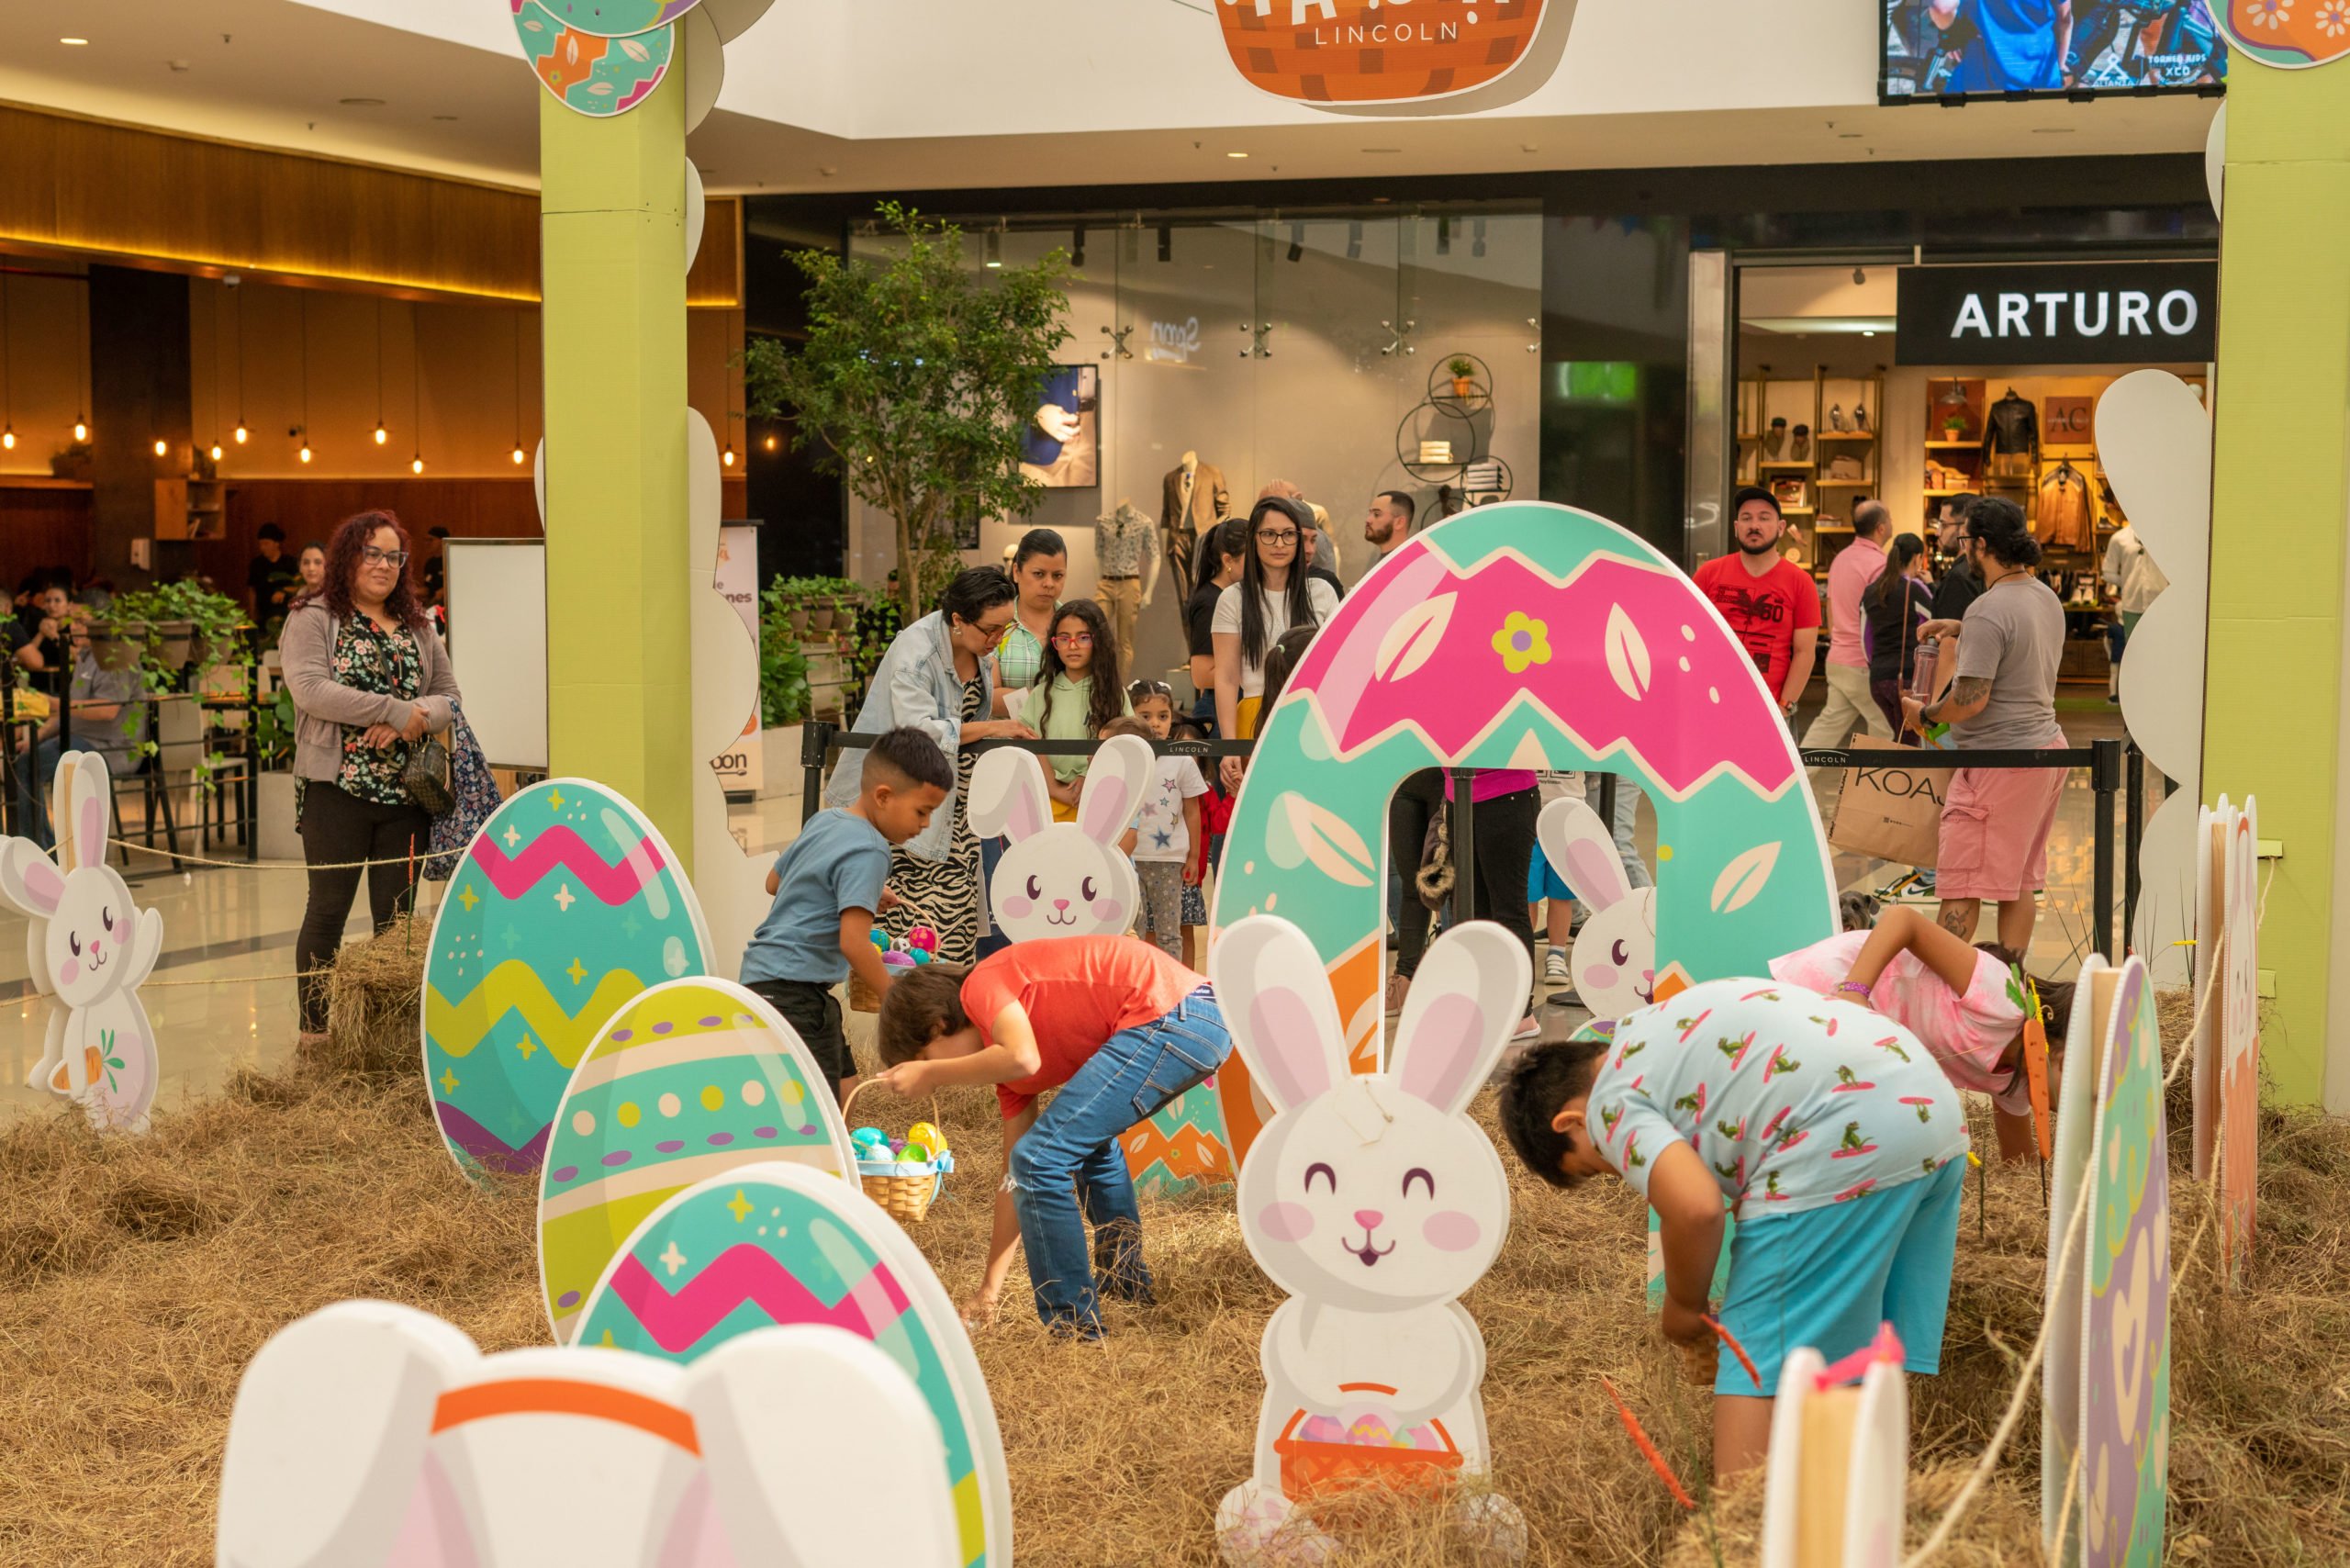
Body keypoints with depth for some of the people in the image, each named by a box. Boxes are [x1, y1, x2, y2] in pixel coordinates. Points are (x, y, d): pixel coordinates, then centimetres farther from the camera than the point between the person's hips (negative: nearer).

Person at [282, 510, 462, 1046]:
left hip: (407, 791, 5)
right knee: (329, 908, 0)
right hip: (338, 786, -4)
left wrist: (418, 721, -11)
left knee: (397, 915, 6)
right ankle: (314, 1031, 6)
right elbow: (311, 689, -15)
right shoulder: (312, 619, 0)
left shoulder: (418, 628, 16)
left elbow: (448, 697, 12)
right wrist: (397, 710, -17)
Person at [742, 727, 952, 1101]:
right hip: (792, 992, -11)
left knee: (844, 1090, 15)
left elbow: (775, 881, 26)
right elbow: (854, 943, -23)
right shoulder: (868, 852, -17)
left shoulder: (826, 820, 12)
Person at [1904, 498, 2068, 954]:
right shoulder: (2047, 597, 10)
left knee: (1961, 885, -6)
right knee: (2019, 882, 15)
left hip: (2000, 759, -10)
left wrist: (1924, 714, -4)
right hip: (2046, 746, 10)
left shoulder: (1988, 612, -20)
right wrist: (1960, 629, 25)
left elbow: (1970, 700, -22)